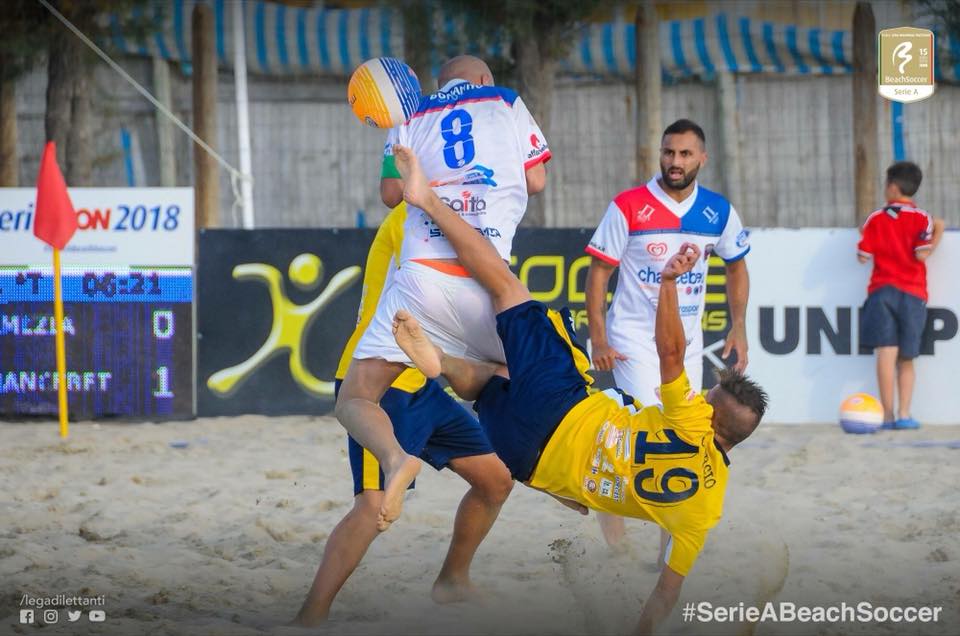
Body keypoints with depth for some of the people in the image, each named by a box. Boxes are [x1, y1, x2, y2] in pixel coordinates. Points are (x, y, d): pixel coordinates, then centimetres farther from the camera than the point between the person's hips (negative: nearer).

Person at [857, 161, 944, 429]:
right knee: (906, 359, 9)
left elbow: (863, 256, 4)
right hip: (913, 293, 0)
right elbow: (923, 255, -10)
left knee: (886, 351, -8)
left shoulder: (876, 219, 3)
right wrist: (937, 233, 5)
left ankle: (888, 415, -14)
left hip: (882, 289, 0)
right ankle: (904, 414, 2)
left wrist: (865, 234, 23)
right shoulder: (922, 219, -1)